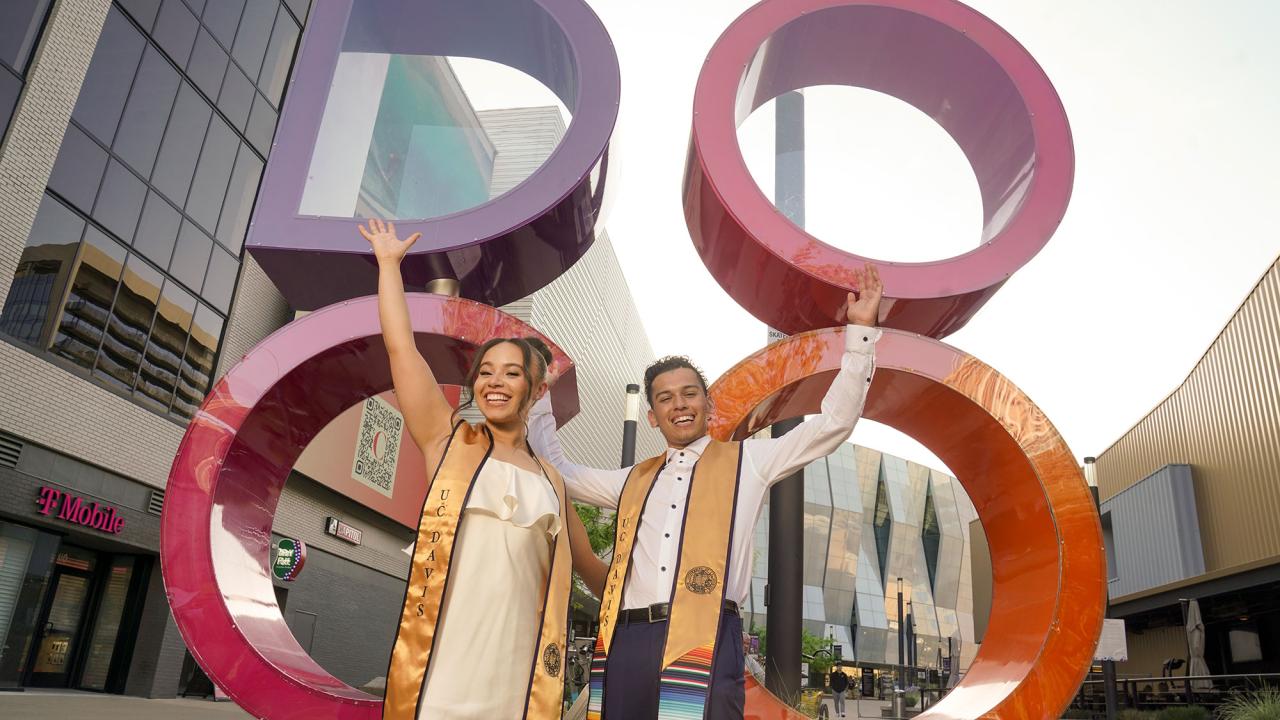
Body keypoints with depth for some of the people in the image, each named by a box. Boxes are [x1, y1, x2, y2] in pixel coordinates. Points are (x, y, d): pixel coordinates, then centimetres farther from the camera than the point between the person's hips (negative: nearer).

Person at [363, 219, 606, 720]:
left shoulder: (551, 483, 13)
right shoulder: (448, 442, 7)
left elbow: (589, 566, 26)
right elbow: (401, 347, 4)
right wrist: (389, 262, 11)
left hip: (517, 670, 2)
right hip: (443, 665, -2)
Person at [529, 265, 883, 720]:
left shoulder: (746, 462, 12)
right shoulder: (632, 481, 23)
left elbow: (832, 424, 8)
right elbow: (560, 473, 34)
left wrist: (860, 333, 4)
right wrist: (540, 404, 32)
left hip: (704, 640, -4)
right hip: (627, 641, 4)